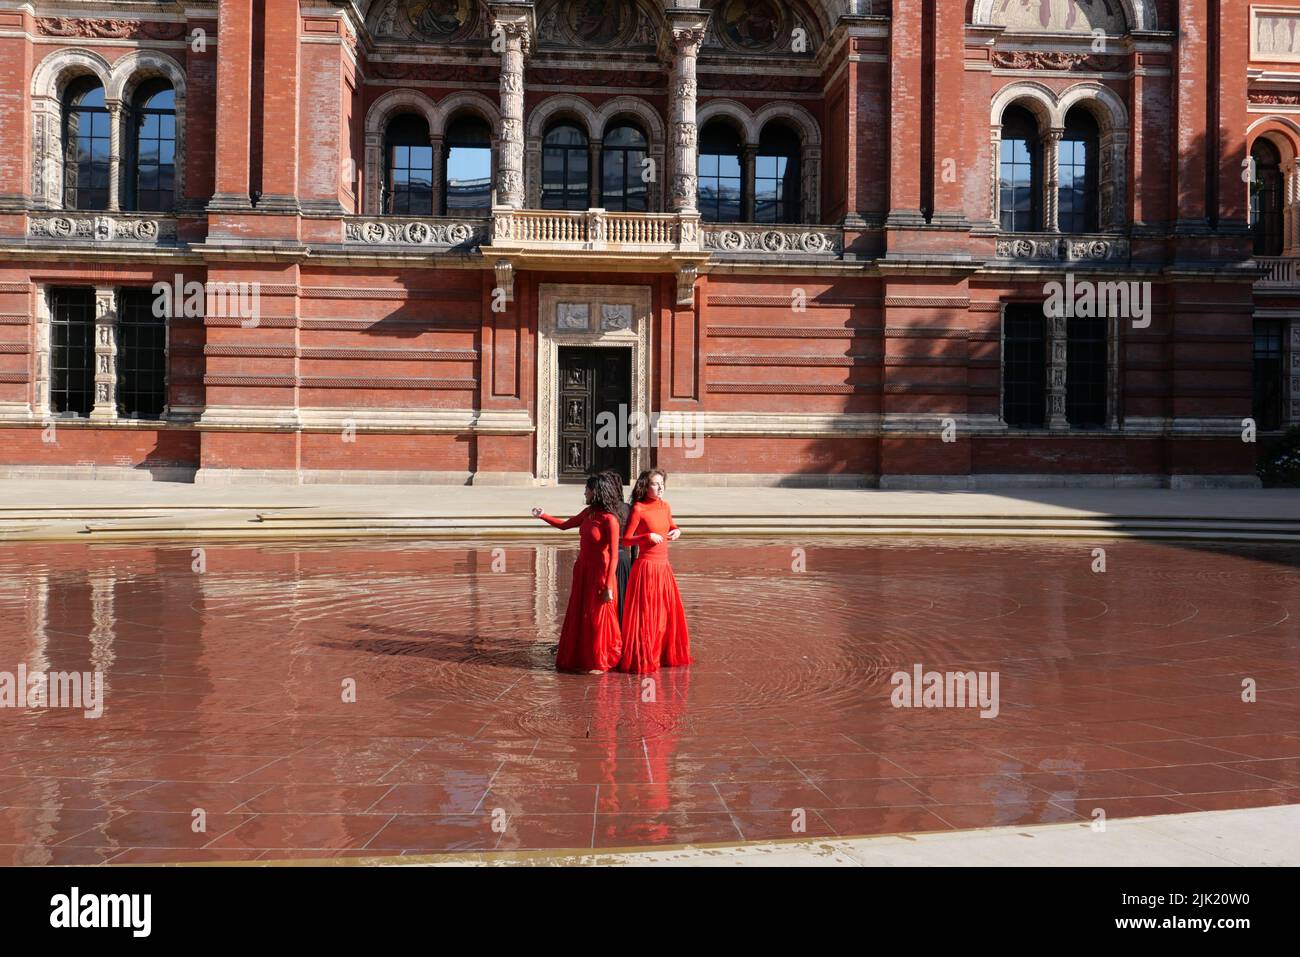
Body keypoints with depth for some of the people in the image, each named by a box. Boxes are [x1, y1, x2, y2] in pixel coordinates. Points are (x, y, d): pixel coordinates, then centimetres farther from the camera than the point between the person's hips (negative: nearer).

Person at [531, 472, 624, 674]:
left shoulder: (609, 520, -19)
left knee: (597, 618, 3)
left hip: (599, 573, -8)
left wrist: (608, 587, -22)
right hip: (582, 570, 8)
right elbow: (565, 525, 22)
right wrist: (542, 516, 14)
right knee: (578, 617, 13)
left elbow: (614, 555, -20)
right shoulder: (589, 513, 5)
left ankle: (599, 663, 17)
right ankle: (580, 659, 25)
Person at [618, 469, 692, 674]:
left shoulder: (665, 507, 8)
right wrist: (648, 536, -23)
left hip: (664, 567, 7)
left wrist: (677, 531, 6)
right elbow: (626, 540, -11)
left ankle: (664, 655, 27)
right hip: (646, 566, -7)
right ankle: (641, 660, 10)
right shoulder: (638, 509, -10)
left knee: (667, 613, 13)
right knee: (645, 614, -1)